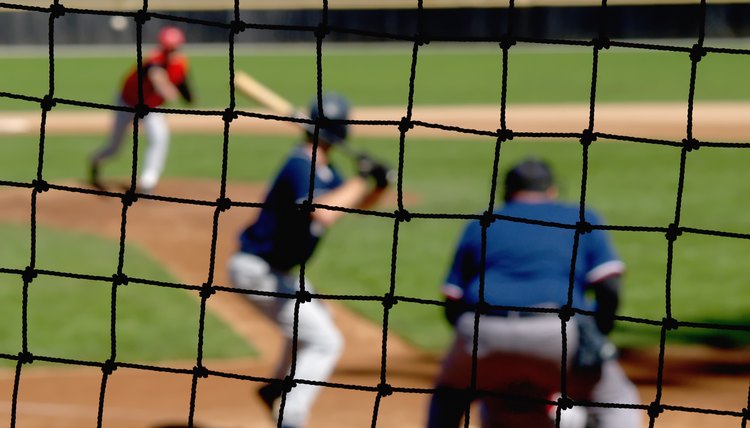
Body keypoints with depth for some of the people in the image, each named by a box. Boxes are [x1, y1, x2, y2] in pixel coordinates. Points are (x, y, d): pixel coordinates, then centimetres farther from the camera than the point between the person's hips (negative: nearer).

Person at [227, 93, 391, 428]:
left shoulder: (323, 170, 5)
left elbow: (355, 204, 15)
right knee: (324, 341, -12)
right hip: (259, 271, -10)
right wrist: (360, 179, -30)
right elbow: (323, 214, -41)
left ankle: (276, 388, 47)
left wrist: (377, 185, -6)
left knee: (310, 323, 32)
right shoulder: (300, 166, -25)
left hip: (279, 272, 10)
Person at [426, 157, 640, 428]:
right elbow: (609, 291, 9)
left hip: (483, 334, 2)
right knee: (616, 400, 20)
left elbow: (452, 305, 18)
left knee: (449, 400, 32)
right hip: (558, 334, -2)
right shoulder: (582, 220, 24)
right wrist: (591, 342, 21)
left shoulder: (479, 226, 27)